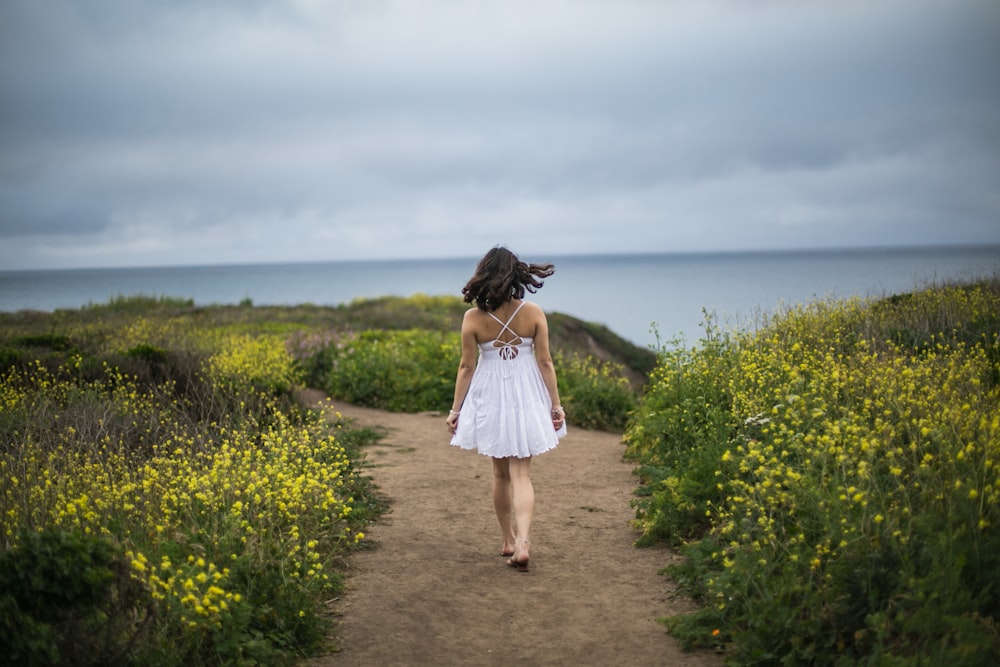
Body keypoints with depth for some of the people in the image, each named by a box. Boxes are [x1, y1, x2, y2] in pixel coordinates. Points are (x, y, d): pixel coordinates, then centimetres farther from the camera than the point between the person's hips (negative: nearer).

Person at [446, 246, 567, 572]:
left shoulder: (473, 318, -11)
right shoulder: (534, 313, -9)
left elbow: (466, 367, -6)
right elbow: (545, 363, -5)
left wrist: (455, 409, 4)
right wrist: (556, 404, 4)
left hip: (490, 399, 0)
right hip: (526, 398, 0)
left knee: (501, 473, 17)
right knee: (521, 474, 3)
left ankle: (508, 541, 27)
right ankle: (522, 543, -14)